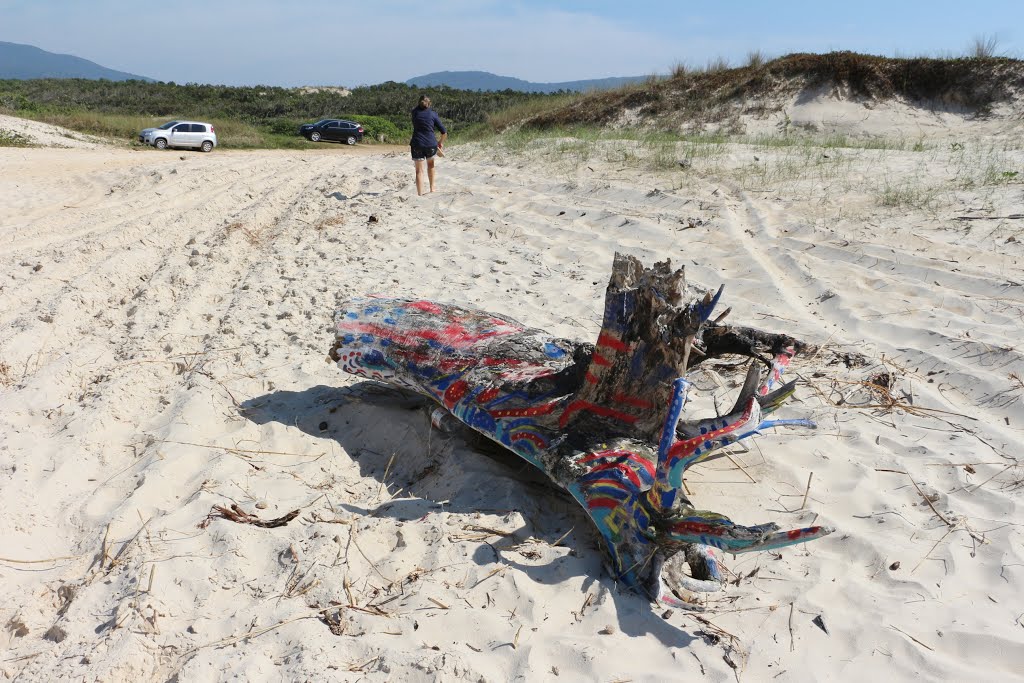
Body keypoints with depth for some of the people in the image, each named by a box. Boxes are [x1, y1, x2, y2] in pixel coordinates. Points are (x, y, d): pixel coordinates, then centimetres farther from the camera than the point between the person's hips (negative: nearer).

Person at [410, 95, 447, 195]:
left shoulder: (415, 112, 5)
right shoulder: (433, 114, 2)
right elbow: (444, 132, 3)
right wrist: (441, 142, 16)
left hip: (417, 144, 0)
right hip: (431, 144, 0)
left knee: (420, 171, 1)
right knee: (430, 164, 27)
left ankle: (420, 194, -6)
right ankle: (432, 188, 30)